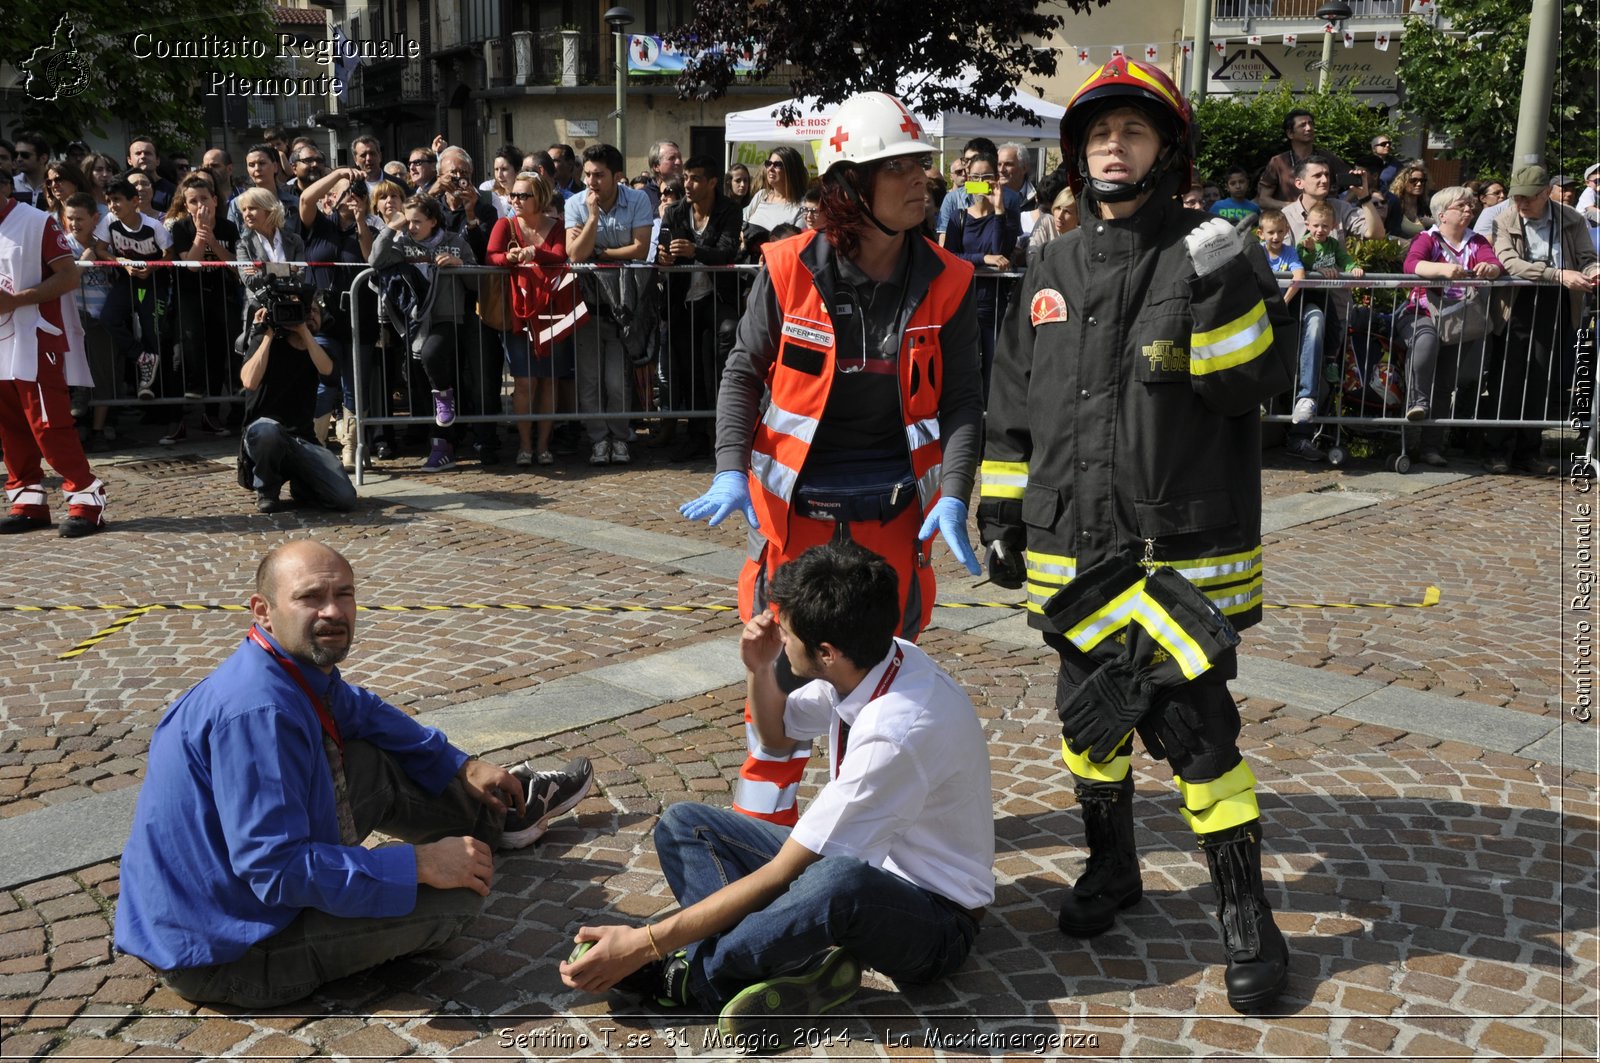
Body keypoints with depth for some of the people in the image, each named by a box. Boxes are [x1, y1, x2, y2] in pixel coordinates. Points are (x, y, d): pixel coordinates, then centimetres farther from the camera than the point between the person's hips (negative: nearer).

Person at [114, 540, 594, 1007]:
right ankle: (493, 824, 25)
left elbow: (363, 712, 19)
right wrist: (421, 864, -25)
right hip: (225, 958, -9)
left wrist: (462, 766, 16)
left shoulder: (300, 668, -3)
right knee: (463, 887, -11)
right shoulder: (259, 711, -31)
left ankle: (499, 810, 37)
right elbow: (277, 869, -32)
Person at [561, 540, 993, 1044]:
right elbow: (779, 732, 14)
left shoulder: (898, 731, -33)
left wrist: (646, 943, -25)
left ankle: (689, 975, -17)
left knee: (840, 881, -44)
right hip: (864, 863, 9)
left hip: (933, 920, -9)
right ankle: (798, 968, -21)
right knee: (682, 824, 0)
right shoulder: (860, 661, -8)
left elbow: (780, 876, -29)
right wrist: (758, 669, -7)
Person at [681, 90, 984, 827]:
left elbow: (961, 400, -2)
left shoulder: (944, 283, -4)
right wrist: (731, 473, -11)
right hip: (794, 503, -1)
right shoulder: (789, 270, -9)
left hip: (894, 508, 2)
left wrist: (953, 497, -14)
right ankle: (766, 814, 26)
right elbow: (744, 373, 0)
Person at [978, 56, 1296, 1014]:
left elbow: (1255, 383, -10)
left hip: (1180, 555, -5)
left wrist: (1225, 295, -24)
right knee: (1090, 715, 14)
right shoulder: (1054, 272, 12)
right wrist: (1001, 511, 12)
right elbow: (1013, 405, 15)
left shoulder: (1214, 258, -2)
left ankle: (1245, 913, 15)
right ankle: (1112, 868, 36)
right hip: (1072, 551, 5)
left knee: (1194, 725, -4)